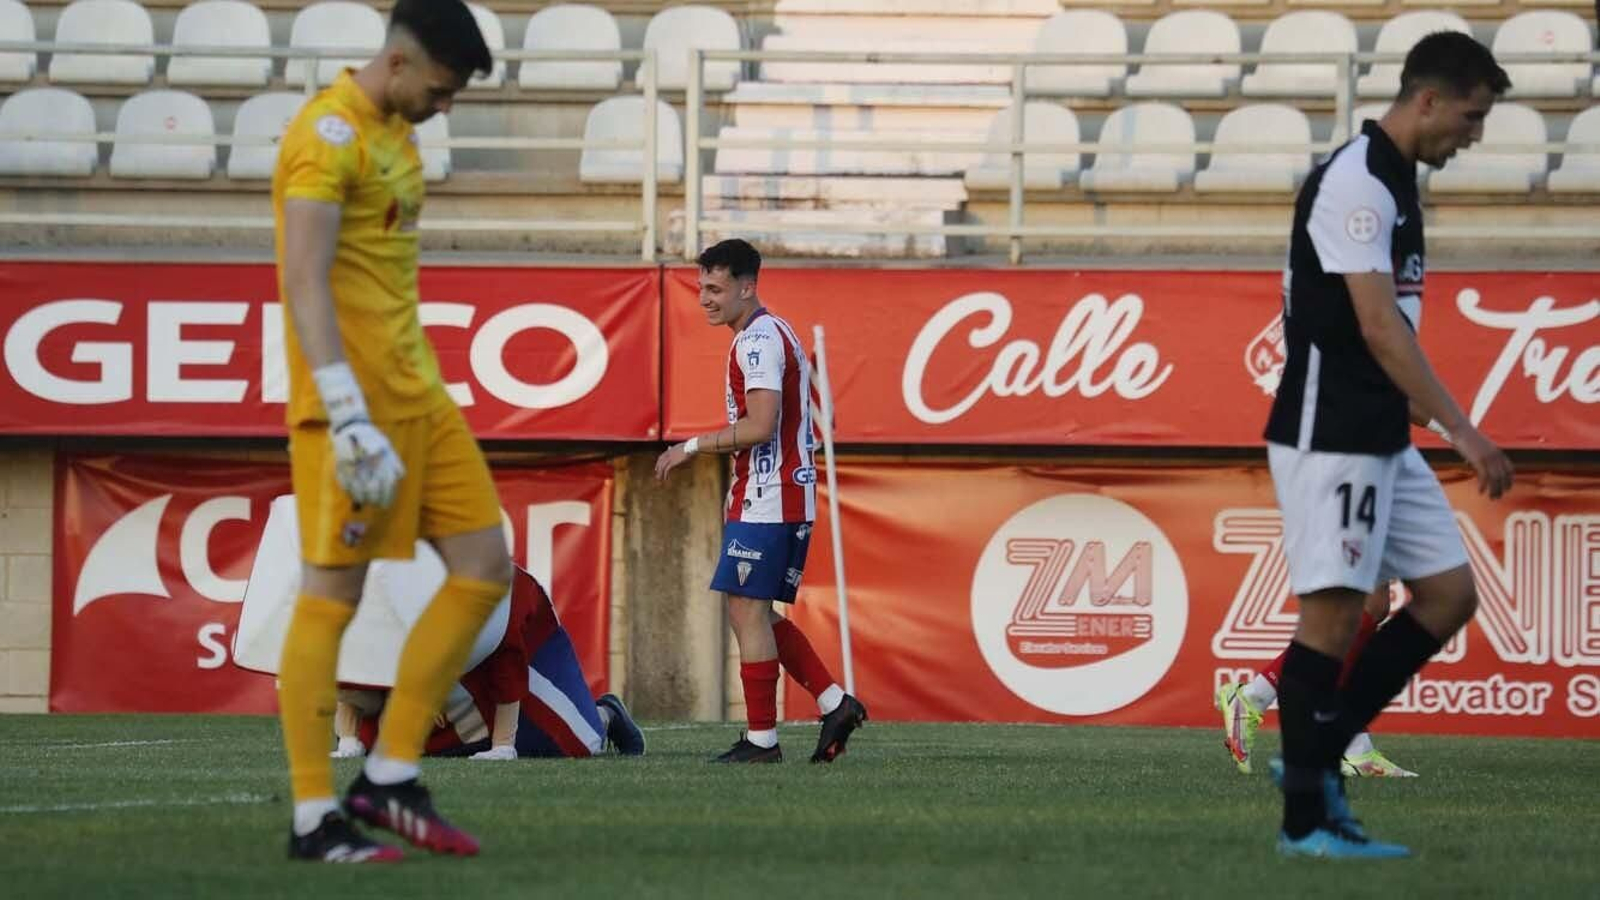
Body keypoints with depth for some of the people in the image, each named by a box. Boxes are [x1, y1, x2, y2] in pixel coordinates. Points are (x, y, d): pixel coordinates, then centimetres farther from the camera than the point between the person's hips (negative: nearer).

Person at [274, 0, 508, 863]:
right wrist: (348, 414, -28)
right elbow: (304, 279, -22)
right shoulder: (329, 134, -14)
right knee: (331, 595, -5)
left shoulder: (395, 133, 16)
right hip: (353, 401, -10)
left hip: (417, 398, 10)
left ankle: (388, 779, 11)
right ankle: (314, 818, 0)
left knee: (485, 568, 6)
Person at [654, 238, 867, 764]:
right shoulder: (778, 334, 19)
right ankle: (835, 704, 10)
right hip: (792, 498, 11)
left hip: (764, 501, -11)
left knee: (748, 610, -7)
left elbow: (760, 426, -23)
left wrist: (693, 446, -14)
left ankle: (761, 739, -5)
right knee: (755, 612, 13)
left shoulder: (757, 341, -14)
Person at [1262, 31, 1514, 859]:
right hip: (1329, 438, -10)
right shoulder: (1355, 183, -16)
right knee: (1332, 612, -7)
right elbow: (1378, 328, -23)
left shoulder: (1392, 182, 14)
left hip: (1382, 439, 10)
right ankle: (1305, 820, 0)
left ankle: (1317, 756, 13)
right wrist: (1463, 432, -24)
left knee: (1449, 594, 7)